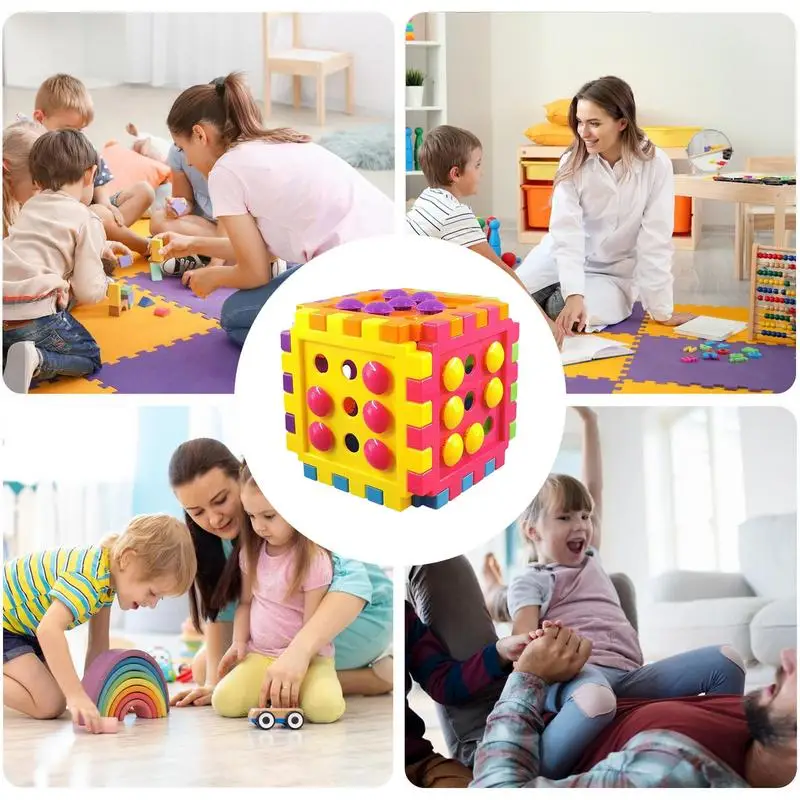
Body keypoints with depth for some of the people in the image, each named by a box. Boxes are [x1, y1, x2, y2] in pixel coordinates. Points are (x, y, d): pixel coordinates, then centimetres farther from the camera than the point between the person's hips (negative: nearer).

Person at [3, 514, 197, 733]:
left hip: (23, 627, 10)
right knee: (49, 704, -19)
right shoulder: (88, 577, -33)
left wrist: (94, 691, -3)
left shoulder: (108, 573, -3)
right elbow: (49, 630, -45)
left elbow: (98, 644, 4)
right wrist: (76, 695, -48)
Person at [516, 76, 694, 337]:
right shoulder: (572, 162, -15)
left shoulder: (655, 164, -20)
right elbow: (567, 232, -24)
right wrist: (574, 293, -38)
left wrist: (661, 310, -18)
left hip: (616, 270, -2)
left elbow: (655, 240, -19)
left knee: (584, 317, -30)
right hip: (563, 257, 2)